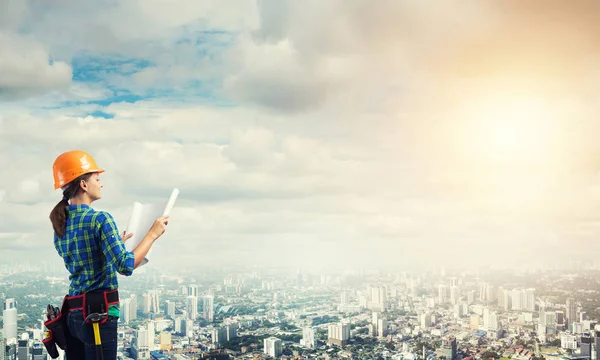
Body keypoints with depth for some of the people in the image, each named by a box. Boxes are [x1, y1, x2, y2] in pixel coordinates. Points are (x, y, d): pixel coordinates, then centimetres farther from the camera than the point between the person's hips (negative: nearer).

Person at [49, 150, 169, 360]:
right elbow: (126, 266, -20)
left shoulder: (60, 224, 11)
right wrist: (152, 234, -10)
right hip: (99, 311, -8)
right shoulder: (100, 219, -13)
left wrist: (116, 241, 35)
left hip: (72, 312, 8)